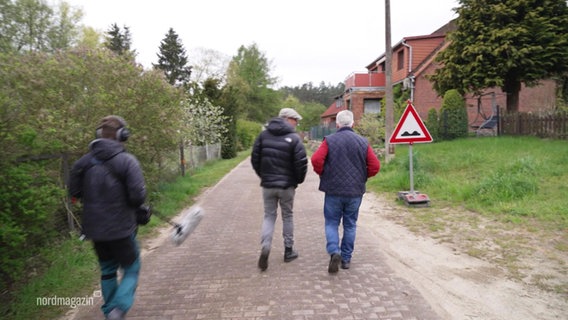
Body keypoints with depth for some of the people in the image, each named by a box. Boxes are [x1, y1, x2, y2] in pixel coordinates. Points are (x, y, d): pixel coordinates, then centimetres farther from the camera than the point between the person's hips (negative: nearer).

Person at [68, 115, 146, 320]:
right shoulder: (127, 161, -16)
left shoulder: (84, 161, -2)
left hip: (95, 228, 5)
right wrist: (132, 205, 1)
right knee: (131, 269, 12)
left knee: (107, 270, 22)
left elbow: (74, 193, 5)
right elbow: (138, 196, -21)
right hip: (120, 228, -5)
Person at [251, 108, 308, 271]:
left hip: (267, 184, 3)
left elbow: (254, 158, 3)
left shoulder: (264, 135, 2)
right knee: (287, 216, 14)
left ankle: (265, 247, -8)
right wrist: (299, 180, 4)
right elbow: (301, 163, -14)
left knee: (269, 216, 12)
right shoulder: (294, 138, -10)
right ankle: (288, 251, 23)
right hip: (287, 185, -2)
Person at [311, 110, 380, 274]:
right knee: (350, 225, 14)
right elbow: (375, 166, -2)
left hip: (333, 190, -2)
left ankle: (334, 252, -10)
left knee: (331, 223, 10)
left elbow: (316, 159, -16)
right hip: (355, 191, 2)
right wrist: (361, 177, 13)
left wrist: (323, 174, 2)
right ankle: (346, 258, 20)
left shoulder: (329, 140, -5)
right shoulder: (363, 142, 3)